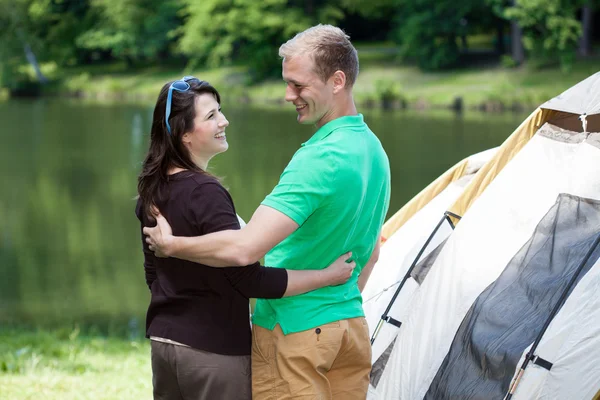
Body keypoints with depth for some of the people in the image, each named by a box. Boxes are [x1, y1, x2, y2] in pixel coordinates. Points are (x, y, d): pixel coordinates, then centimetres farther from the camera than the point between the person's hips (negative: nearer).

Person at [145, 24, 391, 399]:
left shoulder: (318, 161, -22)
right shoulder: (374, 150, 8)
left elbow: (243, 249, -28)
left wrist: (170, 245, -15)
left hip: (294, 330, -9)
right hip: (352, 326, 9)